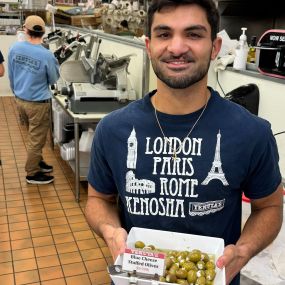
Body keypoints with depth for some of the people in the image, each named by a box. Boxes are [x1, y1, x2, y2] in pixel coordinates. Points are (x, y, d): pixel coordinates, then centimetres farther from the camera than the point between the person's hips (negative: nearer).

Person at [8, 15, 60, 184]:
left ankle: (37, 162, 40)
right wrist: (55, 63, 10)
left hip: (20, 100, 6)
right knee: (37, 139, 10)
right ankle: (32, 173, 23)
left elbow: (11, 76, 5)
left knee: (34, 134, 25)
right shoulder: (47, 55, -22)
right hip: (38, 103, -6)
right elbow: (54, 80, -5)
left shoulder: (14, 48, -7)